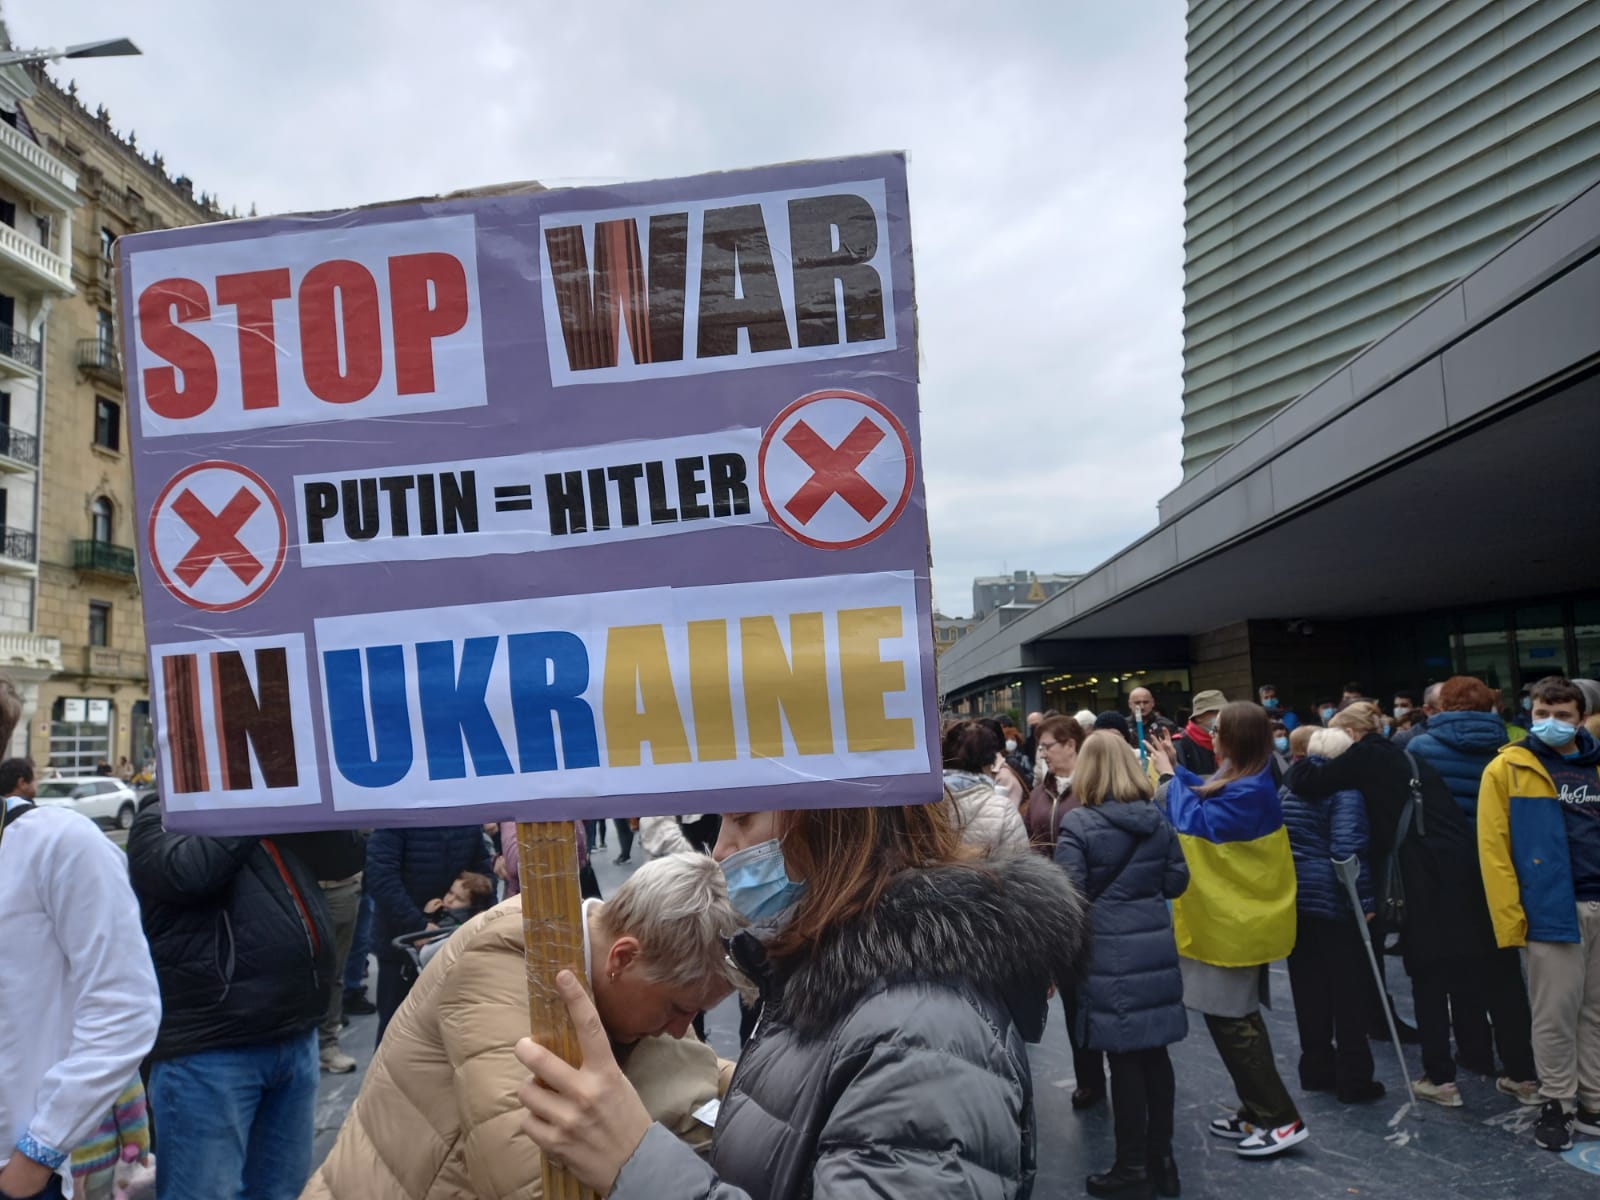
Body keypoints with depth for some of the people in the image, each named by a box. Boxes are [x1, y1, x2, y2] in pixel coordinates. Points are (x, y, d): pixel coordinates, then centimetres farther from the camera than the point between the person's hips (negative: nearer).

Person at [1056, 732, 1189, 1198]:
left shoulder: (1079, 825, -13)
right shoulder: (1157, 819, 3)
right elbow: (1177, 881, 9)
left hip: (1109, 955, -5)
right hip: (1156, 948, 5)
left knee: (1124, 1059, 4)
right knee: (1155, 1053, 14)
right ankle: (1161, 1159, 25)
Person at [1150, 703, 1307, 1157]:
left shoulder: (1248, 792, -26)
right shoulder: (1244, 782, 6)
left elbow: (1193, 822, -25)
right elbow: (1206, 800, 18)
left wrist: (1169, 776, -14)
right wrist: (1176, 767, 11)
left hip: (1234, 921, -10)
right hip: (1239, 916, 10)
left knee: (1229, 1019, -2)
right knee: (1237, 1017, 18)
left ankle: (1281, 1119, 6)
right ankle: (1257, 1112, 28)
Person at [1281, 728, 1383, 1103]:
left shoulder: (1287, 789, 12)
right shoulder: (1344, 791, -10)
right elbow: (1347, 848, -21)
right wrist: (1364, 899, -18)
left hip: (1292, 899, 6)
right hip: (1332, 902, -6)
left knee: (1308, 990, 14)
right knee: (1348, 993, 4)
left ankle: (1316, 1070, 22)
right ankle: (1354, 1081, 10)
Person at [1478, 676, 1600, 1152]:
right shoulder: (1508, 769, -4)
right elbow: (1494, 848, -8)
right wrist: (1510, 918, -13)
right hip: (1553, 911, -4)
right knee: (1556, 1015, 4)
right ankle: (1556, 1104, 19)